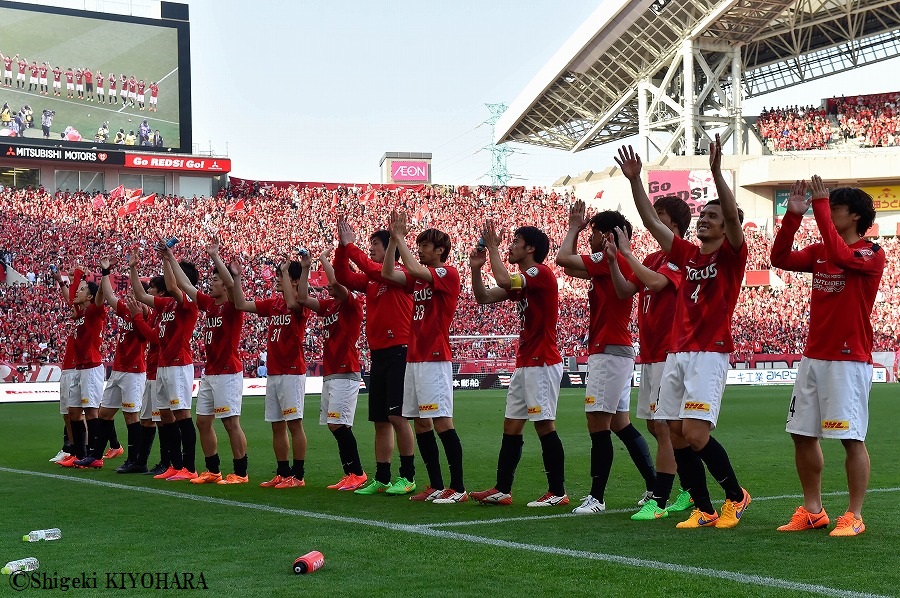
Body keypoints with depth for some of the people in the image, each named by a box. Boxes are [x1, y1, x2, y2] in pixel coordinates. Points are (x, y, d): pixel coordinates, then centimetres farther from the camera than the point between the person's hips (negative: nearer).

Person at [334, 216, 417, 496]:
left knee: (397, 417, -10)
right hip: (378, 355, 8)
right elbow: (343, 277, 11)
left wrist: (350, 246, -15)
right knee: (380, 421, 9)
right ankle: (381, 479, 14)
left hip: (398, 352, -8)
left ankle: (408, 477, -4)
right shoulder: (370, 282, 15)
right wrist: (342, 246, -1)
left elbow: (375, 270, -23)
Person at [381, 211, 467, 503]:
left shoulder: (448, 274, -7)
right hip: (414, 357, 9)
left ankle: (458, 487, -9)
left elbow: (414, 269, -21)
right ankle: (436, 486, 13)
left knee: (442, 422, -11)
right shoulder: (418, 277, 16)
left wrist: (400, 237, -11)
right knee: (420, 422, 8)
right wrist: (394, 239, 0)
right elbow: (387, 273, 6)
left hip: (435, 359, -9)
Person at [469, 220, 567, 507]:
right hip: (525, 363, 10)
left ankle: (558, 492, -4)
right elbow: (483, 297, 17)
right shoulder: (521, 280, 17)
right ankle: (502, 490, 12)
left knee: (545, 425, -8)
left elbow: (503, 279, -27)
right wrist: (476, 268, 2)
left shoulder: (541, 273, -12)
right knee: (511, 426, 9)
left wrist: (493, 248, -14)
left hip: (542, 362, -10)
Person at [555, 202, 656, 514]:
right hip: (616, 352, 10)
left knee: (598, 424, -9)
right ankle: (655, 486, 18)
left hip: (610, 353, -10)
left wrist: (574, 228, 0)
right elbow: (569, 266, 27)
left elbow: (562, 258, -16)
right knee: (621, 425, 14)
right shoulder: (608, 264, 16)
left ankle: (596, 497, -8)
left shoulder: (610, 260, -13)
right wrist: (575, 229, 20)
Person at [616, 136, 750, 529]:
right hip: (677, 352, 7)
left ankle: (736, 495, 5)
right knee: (677, 434, 2)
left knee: (694, 433, -15)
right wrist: (635, 180, 6)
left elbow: (733, 216, -17)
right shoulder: (688, 255, 15)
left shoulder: (731, 256, 0)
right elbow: (651, 221, 14)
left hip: (710, 353, -7)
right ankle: (704, 511, 9)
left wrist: (717, 173, -28)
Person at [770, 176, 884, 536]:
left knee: (852, 438, -5)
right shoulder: (819, 252, 13)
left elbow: (840, 254, -27)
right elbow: (780, 258, 4)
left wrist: (820, 206, -23)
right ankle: (812, 511, 17)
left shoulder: (872, 255, -8)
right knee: (802, 435, 7)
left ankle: (854, 517, 3)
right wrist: (793, 215, -4)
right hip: (813, 357, 7)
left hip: (849, 360, -7)